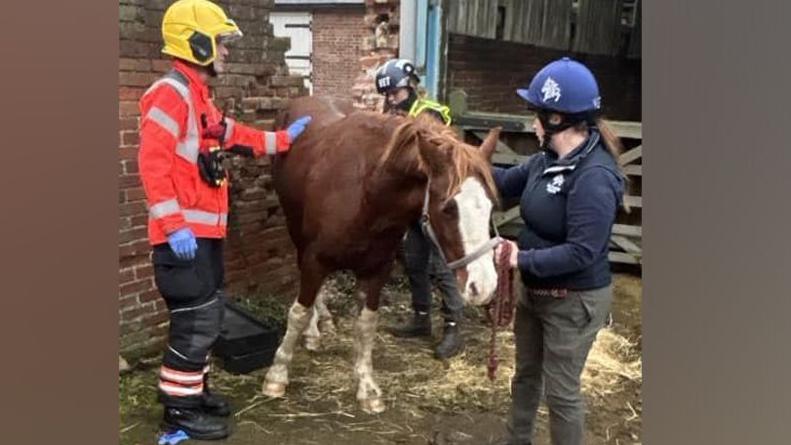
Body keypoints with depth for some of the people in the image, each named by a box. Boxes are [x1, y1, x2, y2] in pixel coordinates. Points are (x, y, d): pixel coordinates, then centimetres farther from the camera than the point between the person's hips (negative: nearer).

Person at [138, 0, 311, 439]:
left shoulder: (199, 98, 16)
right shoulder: (171, 93, -15)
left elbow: (236, 137, 30)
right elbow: (153, 162, -23)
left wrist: (285, 138, 35)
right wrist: (173, 225, -27)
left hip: (206, 229, 10)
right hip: (184, 233, -10)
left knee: (209, 313, 18)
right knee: (197, 319, -3)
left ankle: (194, 389, 32)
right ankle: (179, 407, 11)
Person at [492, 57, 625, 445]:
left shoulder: (594, 177, -29)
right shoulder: (549, 159, -2)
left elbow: (581, 253, -31)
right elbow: (507, 183, 13)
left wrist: (523, 259, -31)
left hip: (573, 302, -9)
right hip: (535, 291, 9)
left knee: (561, 392, 8)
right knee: (526, 375, 25)